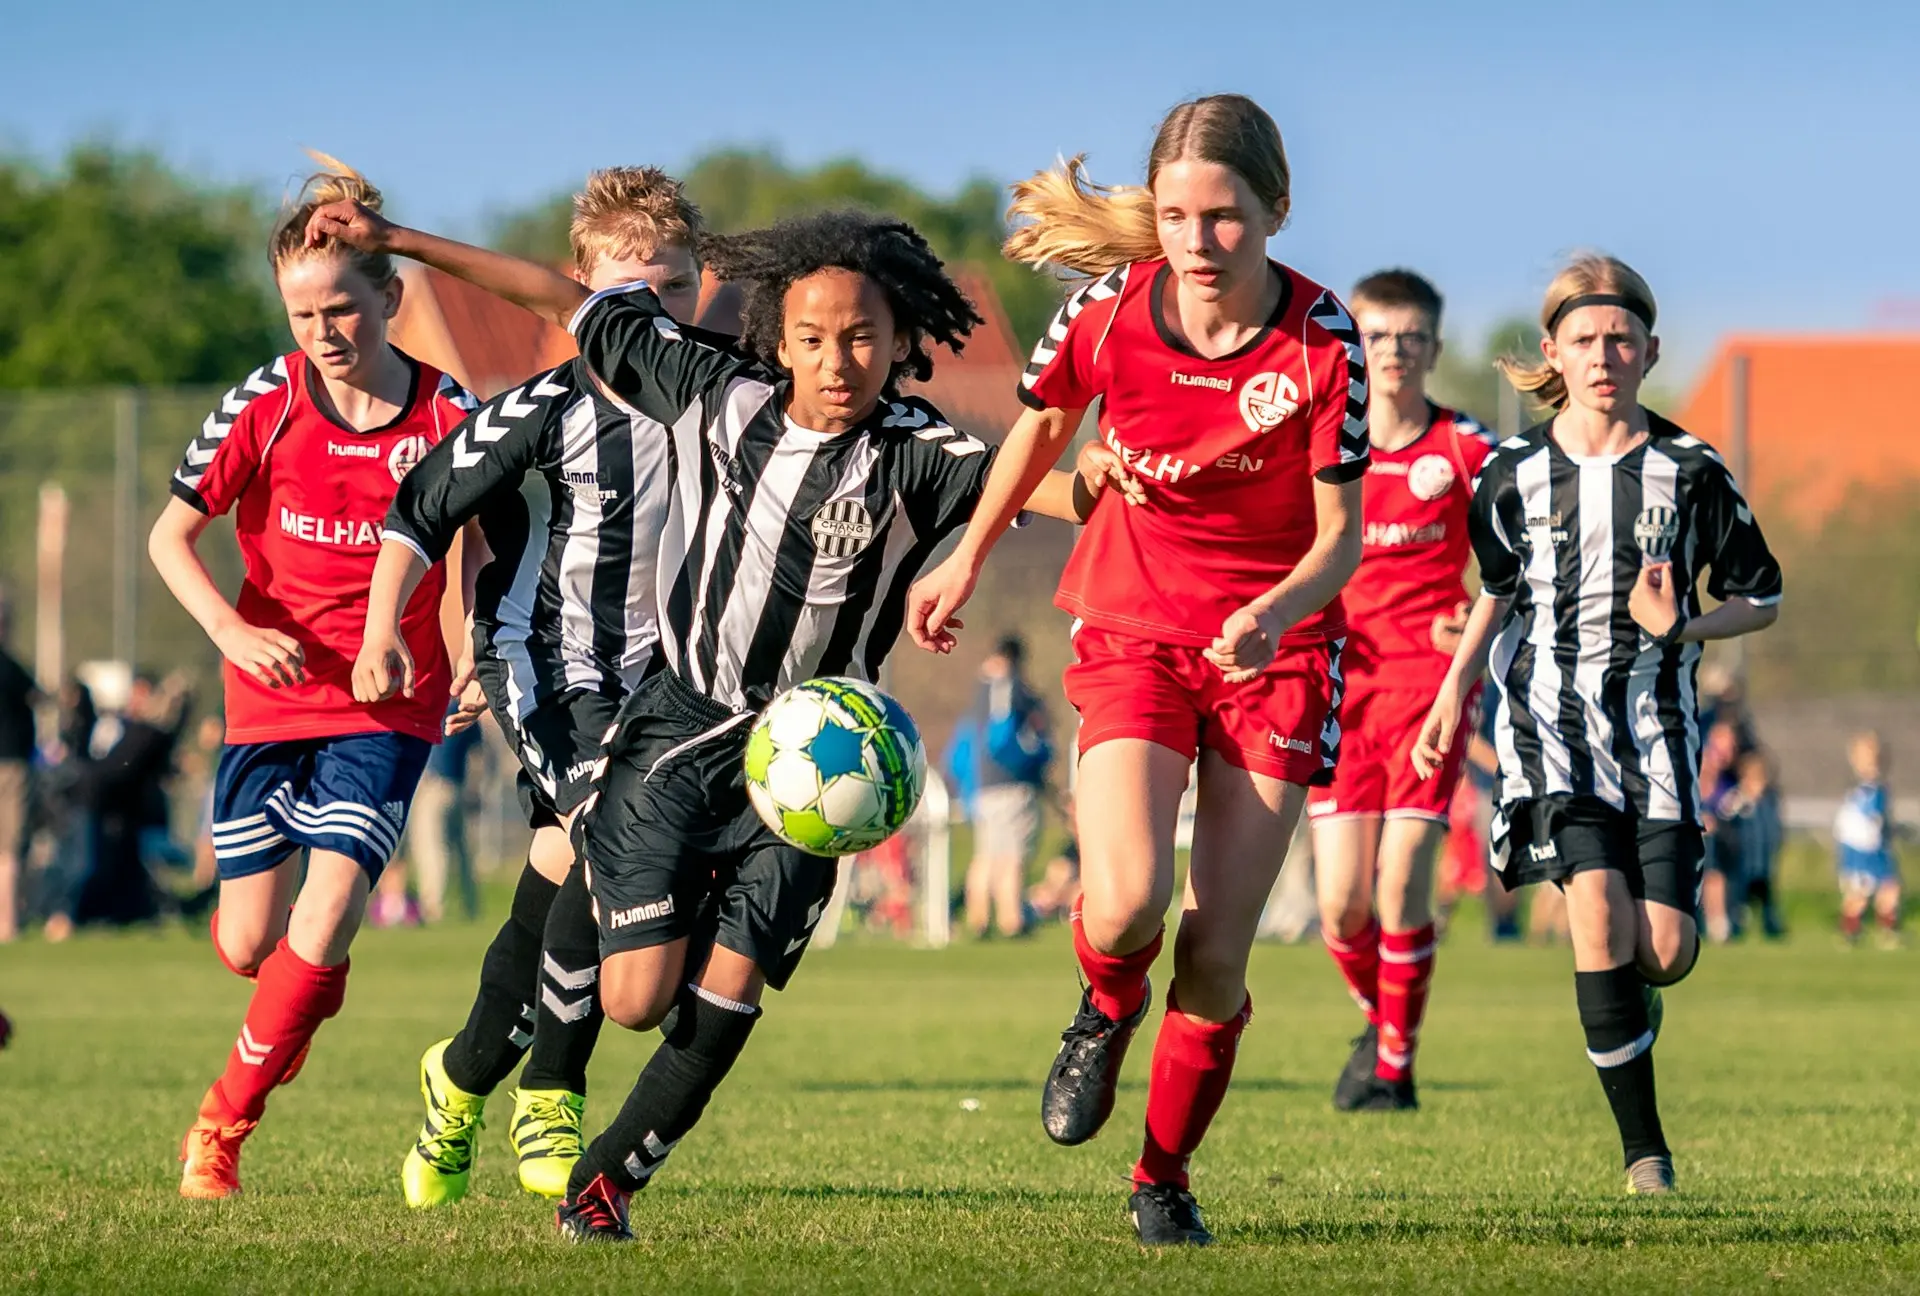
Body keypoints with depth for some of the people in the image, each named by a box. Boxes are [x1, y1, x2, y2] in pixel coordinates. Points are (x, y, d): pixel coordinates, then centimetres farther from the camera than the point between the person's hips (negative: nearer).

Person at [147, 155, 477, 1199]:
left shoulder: (445, 415, -7)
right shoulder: (264, 404, -6)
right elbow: (169, 536, -1)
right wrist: (231, 628, -18)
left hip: (391, 703, -1)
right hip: (270, 694, 1)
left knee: (327, 910, -18)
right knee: (246, 945, 3)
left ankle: (227, 1118, 1)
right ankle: (313, 976, 42)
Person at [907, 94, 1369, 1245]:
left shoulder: (1322, 340, -16)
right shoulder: (1109, 306, -12)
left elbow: (1340, 536, -11)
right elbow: (1044, 423, 11)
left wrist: (1274, 616, -31)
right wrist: (969, 561, 19)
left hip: (1277, 642, -1)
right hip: (1132, 626, 1)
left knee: (1218, 954, -4)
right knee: (1125, 907, -23)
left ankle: (1165, 1178, 20)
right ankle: (1109, 1010, 15)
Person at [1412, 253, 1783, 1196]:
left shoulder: (1689, 471, 0)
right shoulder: (1514, 473, 3)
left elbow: (1762, 598, 7)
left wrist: (1681, 627, -11)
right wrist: (1452, 693, 10)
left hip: (1656, 724, 0)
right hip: (1549, 719, 0)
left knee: (1665, 950, -9)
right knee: (1598, 902, -21)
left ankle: (1626, 996, 33)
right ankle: (1644, 1149, -14)